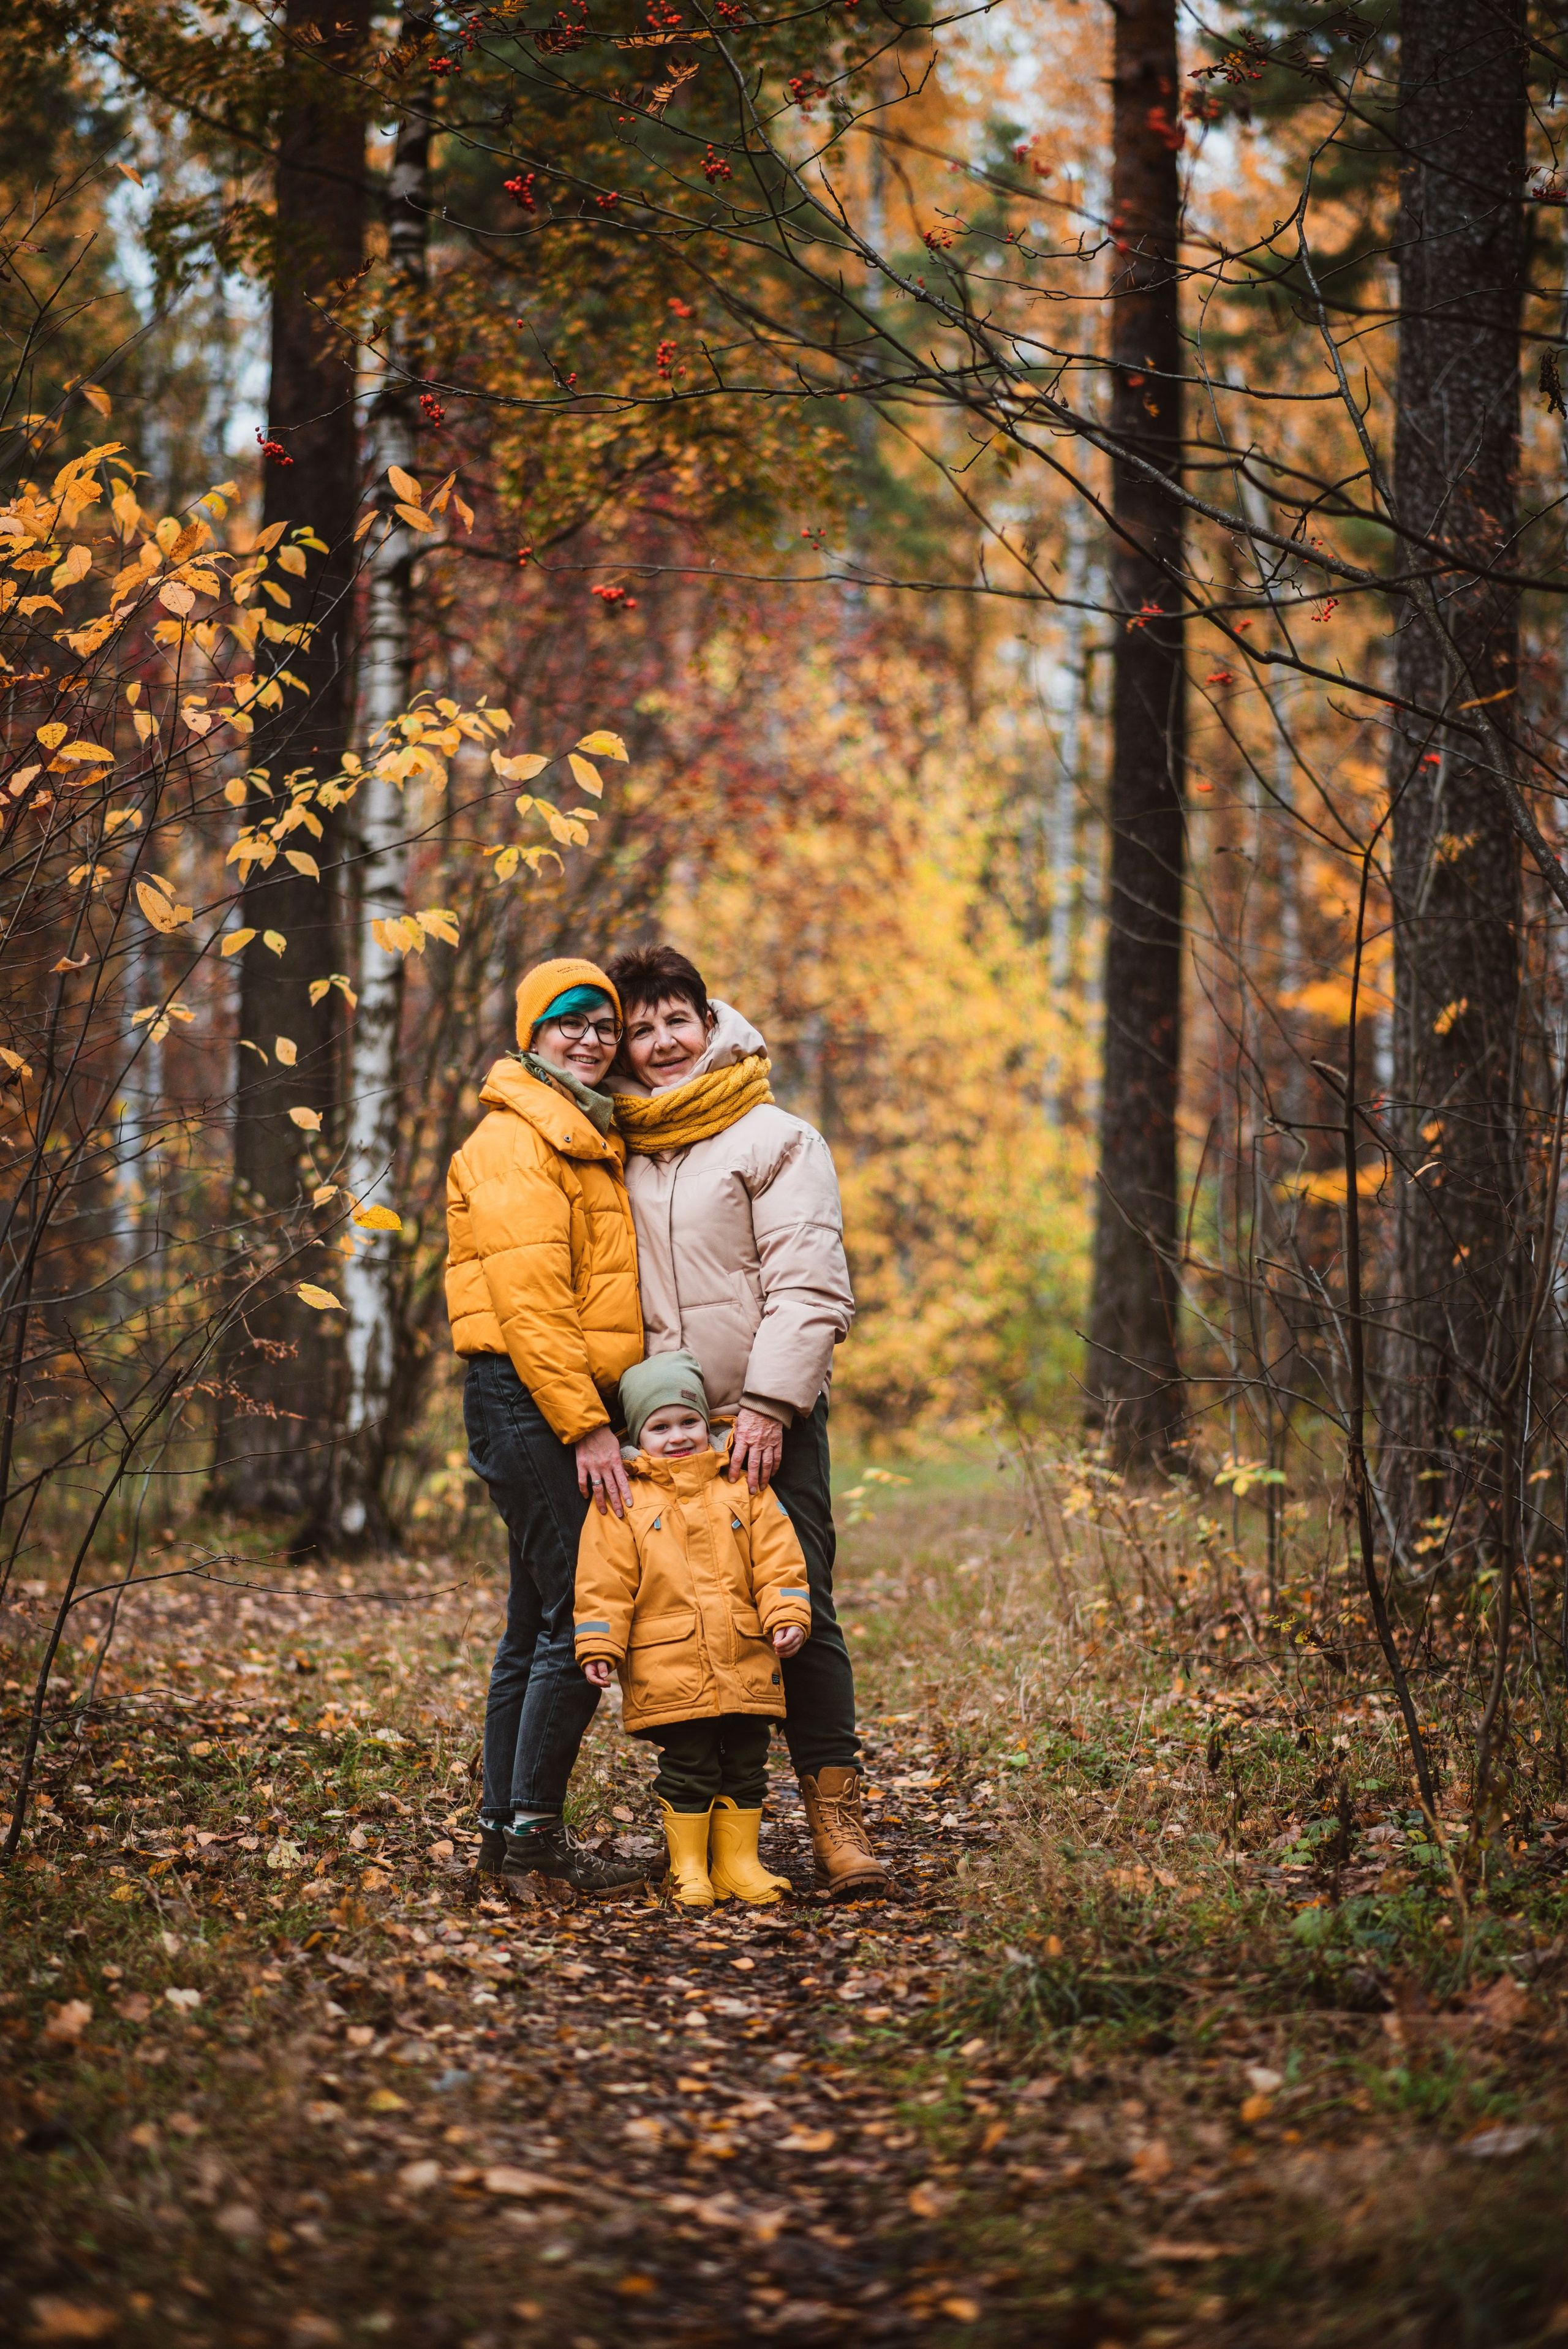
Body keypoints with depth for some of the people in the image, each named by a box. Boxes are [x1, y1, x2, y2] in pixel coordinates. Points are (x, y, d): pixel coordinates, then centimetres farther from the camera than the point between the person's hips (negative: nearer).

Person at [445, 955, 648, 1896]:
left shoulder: (587, 1139, 21)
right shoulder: (516, 1138, -10)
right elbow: (529, 1298, -17)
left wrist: (602, 1415, 14)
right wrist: (586, 1427, -21)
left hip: (570, 1405, 10)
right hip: (530, 1397, -10)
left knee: (539, 1620, 12)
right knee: (579, 1617, -12)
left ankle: (505, 1827, 18)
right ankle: (534, 1825, -7)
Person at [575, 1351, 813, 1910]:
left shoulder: (743, 1492, 11)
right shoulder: (624, 1502, 3)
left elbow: (777, 1563, 9)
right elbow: (604, 1584, 0)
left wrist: (787, 1617, -5)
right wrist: (600, 1647, -7)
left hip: (747, 1668, 3)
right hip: (668, 1671, -3)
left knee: (745, 1768, 7)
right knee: (687, 1770, 0)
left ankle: (739, 1864, 17)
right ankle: (690, 1869, 11)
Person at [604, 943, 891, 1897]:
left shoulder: (777, 1139, 0)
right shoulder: (620, 1153, 12)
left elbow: (808, 1288, -7)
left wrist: (768, 1408, -15)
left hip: (771, 1424, -4)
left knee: (799, 1612, -8)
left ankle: (836, 1813, -3)